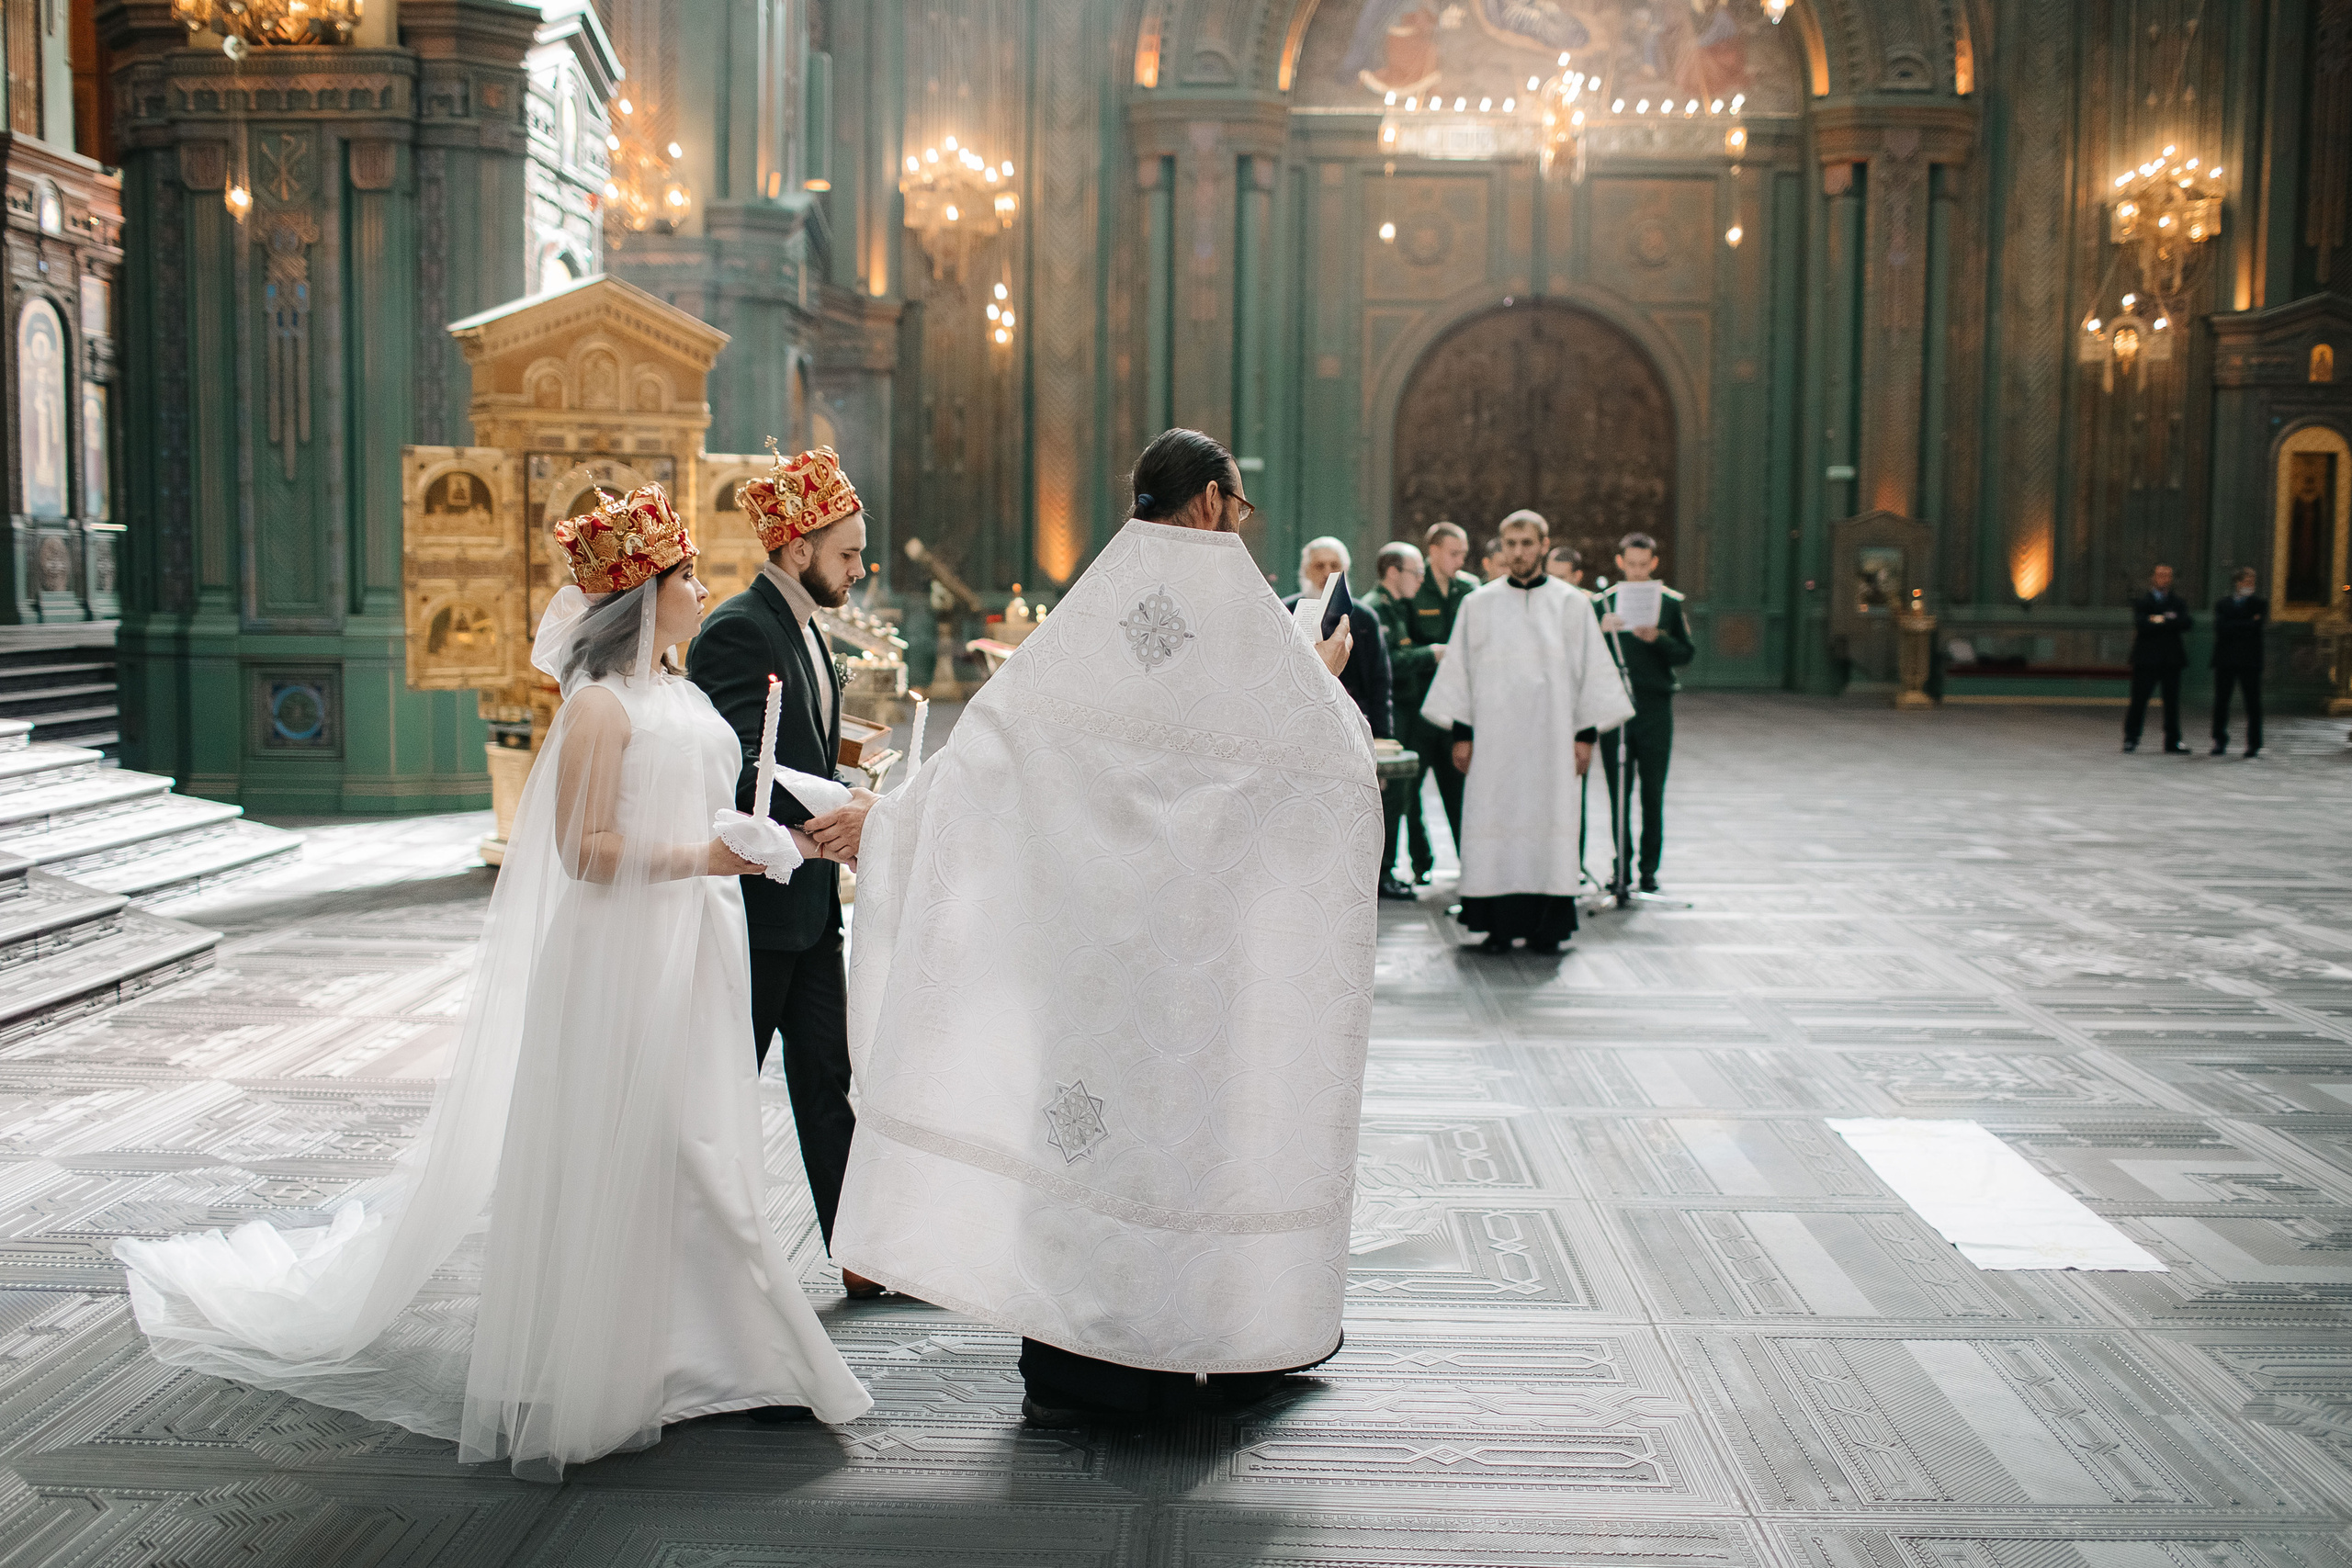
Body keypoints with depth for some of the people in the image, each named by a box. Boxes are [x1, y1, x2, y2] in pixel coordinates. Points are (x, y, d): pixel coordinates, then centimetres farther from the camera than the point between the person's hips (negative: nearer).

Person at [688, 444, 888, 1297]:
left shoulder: (805, 628, 13)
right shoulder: (737, 631, -17)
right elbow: (746, 773, -25)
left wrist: (851, 808, -2)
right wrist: (823, 826, -29)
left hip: (809, 904, 9)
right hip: (755, 900, -9)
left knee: (829, 1081, 10)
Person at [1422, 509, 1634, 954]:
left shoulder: (1571, 604, 5)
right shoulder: (1478, 605, 7)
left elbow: (1592, 668, 5)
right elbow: (1459, 668, 8)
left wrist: (1587, 733, -1)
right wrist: (1460, 731, 2)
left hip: (1551, 737, -1)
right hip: (1494, 738, 1)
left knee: (1550, 823, -2)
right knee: (1495, 824, -2)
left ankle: (1547, 926, 4)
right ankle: (1500, 925, 3)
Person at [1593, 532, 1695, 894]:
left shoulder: (1670, 602, 6)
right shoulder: (1602, 602, 6)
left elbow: (1686, 653, 4)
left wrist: (1657, 638, -13)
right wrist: (1601, 630, -17)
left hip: (1655, 705, 0)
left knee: (1652, 793, 1)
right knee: (1617, 792, 3)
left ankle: (1649, 867, 7)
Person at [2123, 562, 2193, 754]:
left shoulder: (2179, 603, 13)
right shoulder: (2141, 602, 4)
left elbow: (2185, 623, -4)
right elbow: (2141, 624, -14)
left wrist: (2161, 621, -12)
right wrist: (2170, 622, -11)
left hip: (2171, 659, 3)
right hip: (2146, 659, -3)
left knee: (2172, 701, 4)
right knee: (2138, 700, -2)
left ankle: (2173, 741, 10)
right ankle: (2131, 739, 8)